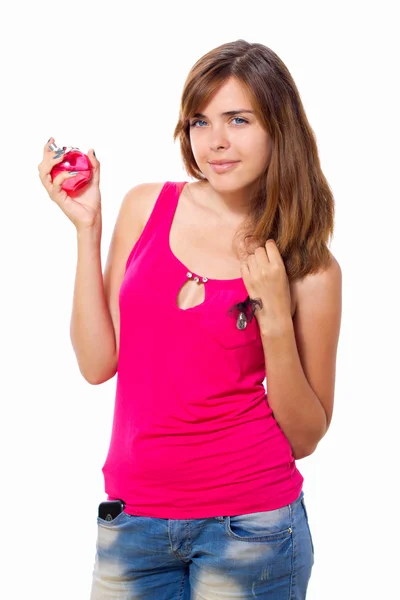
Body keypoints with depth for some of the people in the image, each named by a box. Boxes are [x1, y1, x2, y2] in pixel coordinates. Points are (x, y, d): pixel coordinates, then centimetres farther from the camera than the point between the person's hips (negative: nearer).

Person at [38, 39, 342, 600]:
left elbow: (305, 437, -3)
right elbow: (98, 362, 0)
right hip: (131, 515, 3)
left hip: (249, 525, -2)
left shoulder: (310, 267, -6)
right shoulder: (146, 206, 0)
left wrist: (275, 317, -16)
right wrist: (87, 228, -5)